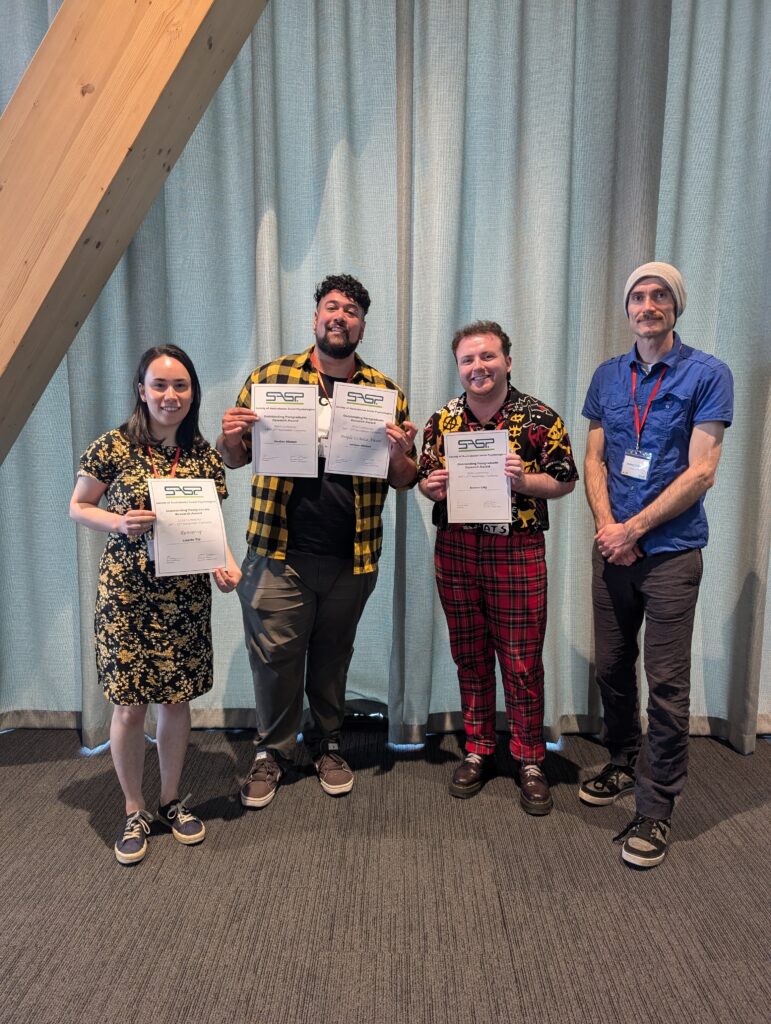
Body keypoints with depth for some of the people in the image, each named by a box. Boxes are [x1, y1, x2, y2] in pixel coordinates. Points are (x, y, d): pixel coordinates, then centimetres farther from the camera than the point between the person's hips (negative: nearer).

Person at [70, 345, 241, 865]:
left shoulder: (203, 453, 1)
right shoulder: (114, 447, -7)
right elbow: (78, 506, 2)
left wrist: (226, 561, -11)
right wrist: (121, 522, -17)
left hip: (186, 594, 3)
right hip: (126, 593, -2)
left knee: (177, 699, 12)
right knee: (129, 706, 4)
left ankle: (172, 801, 35)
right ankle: (134, 812, 28)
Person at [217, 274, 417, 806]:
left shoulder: (386, 392, 4)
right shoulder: (270, 377, 2)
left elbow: (405, 480, 8)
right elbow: (235, 458, 9)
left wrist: (399, 454, -15)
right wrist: (230, 437, -13)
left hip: (352, 557, 1)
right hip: (279, 552, -1)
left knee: (333, 657, 15)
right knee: (275, 656, 6)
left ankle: (328, 745, 36)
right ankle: (274, 751, 29)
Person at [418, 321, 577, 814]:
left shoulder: (540, 418, -4)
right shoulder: (443, 420, 6)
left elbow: (565, 480, -1)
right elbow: (425, 479, 14)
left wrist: (524, 481, -18)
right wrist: (432, 486, -9)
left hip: (518, 552, -3)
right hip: (456, 551, 3)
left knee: (522, 662, 4)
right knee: (470, 657, 13)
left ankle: (530, 760, 23)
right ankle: (478, 750, 30)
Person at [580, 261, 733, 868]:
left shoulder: (707, 375, -4)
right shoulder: (607, 377, 11)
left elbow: (702, 472, -11)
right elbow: (594, 460, 8)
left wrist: (634, 528, -13)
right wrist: (607, 526, -7)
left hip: (671, 551, -4)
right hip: (612, 547, 5)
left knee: (666, 683, 0)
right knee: (611, 668, 14)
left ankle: (655, 807, 13)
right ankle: (624, 764, 36)